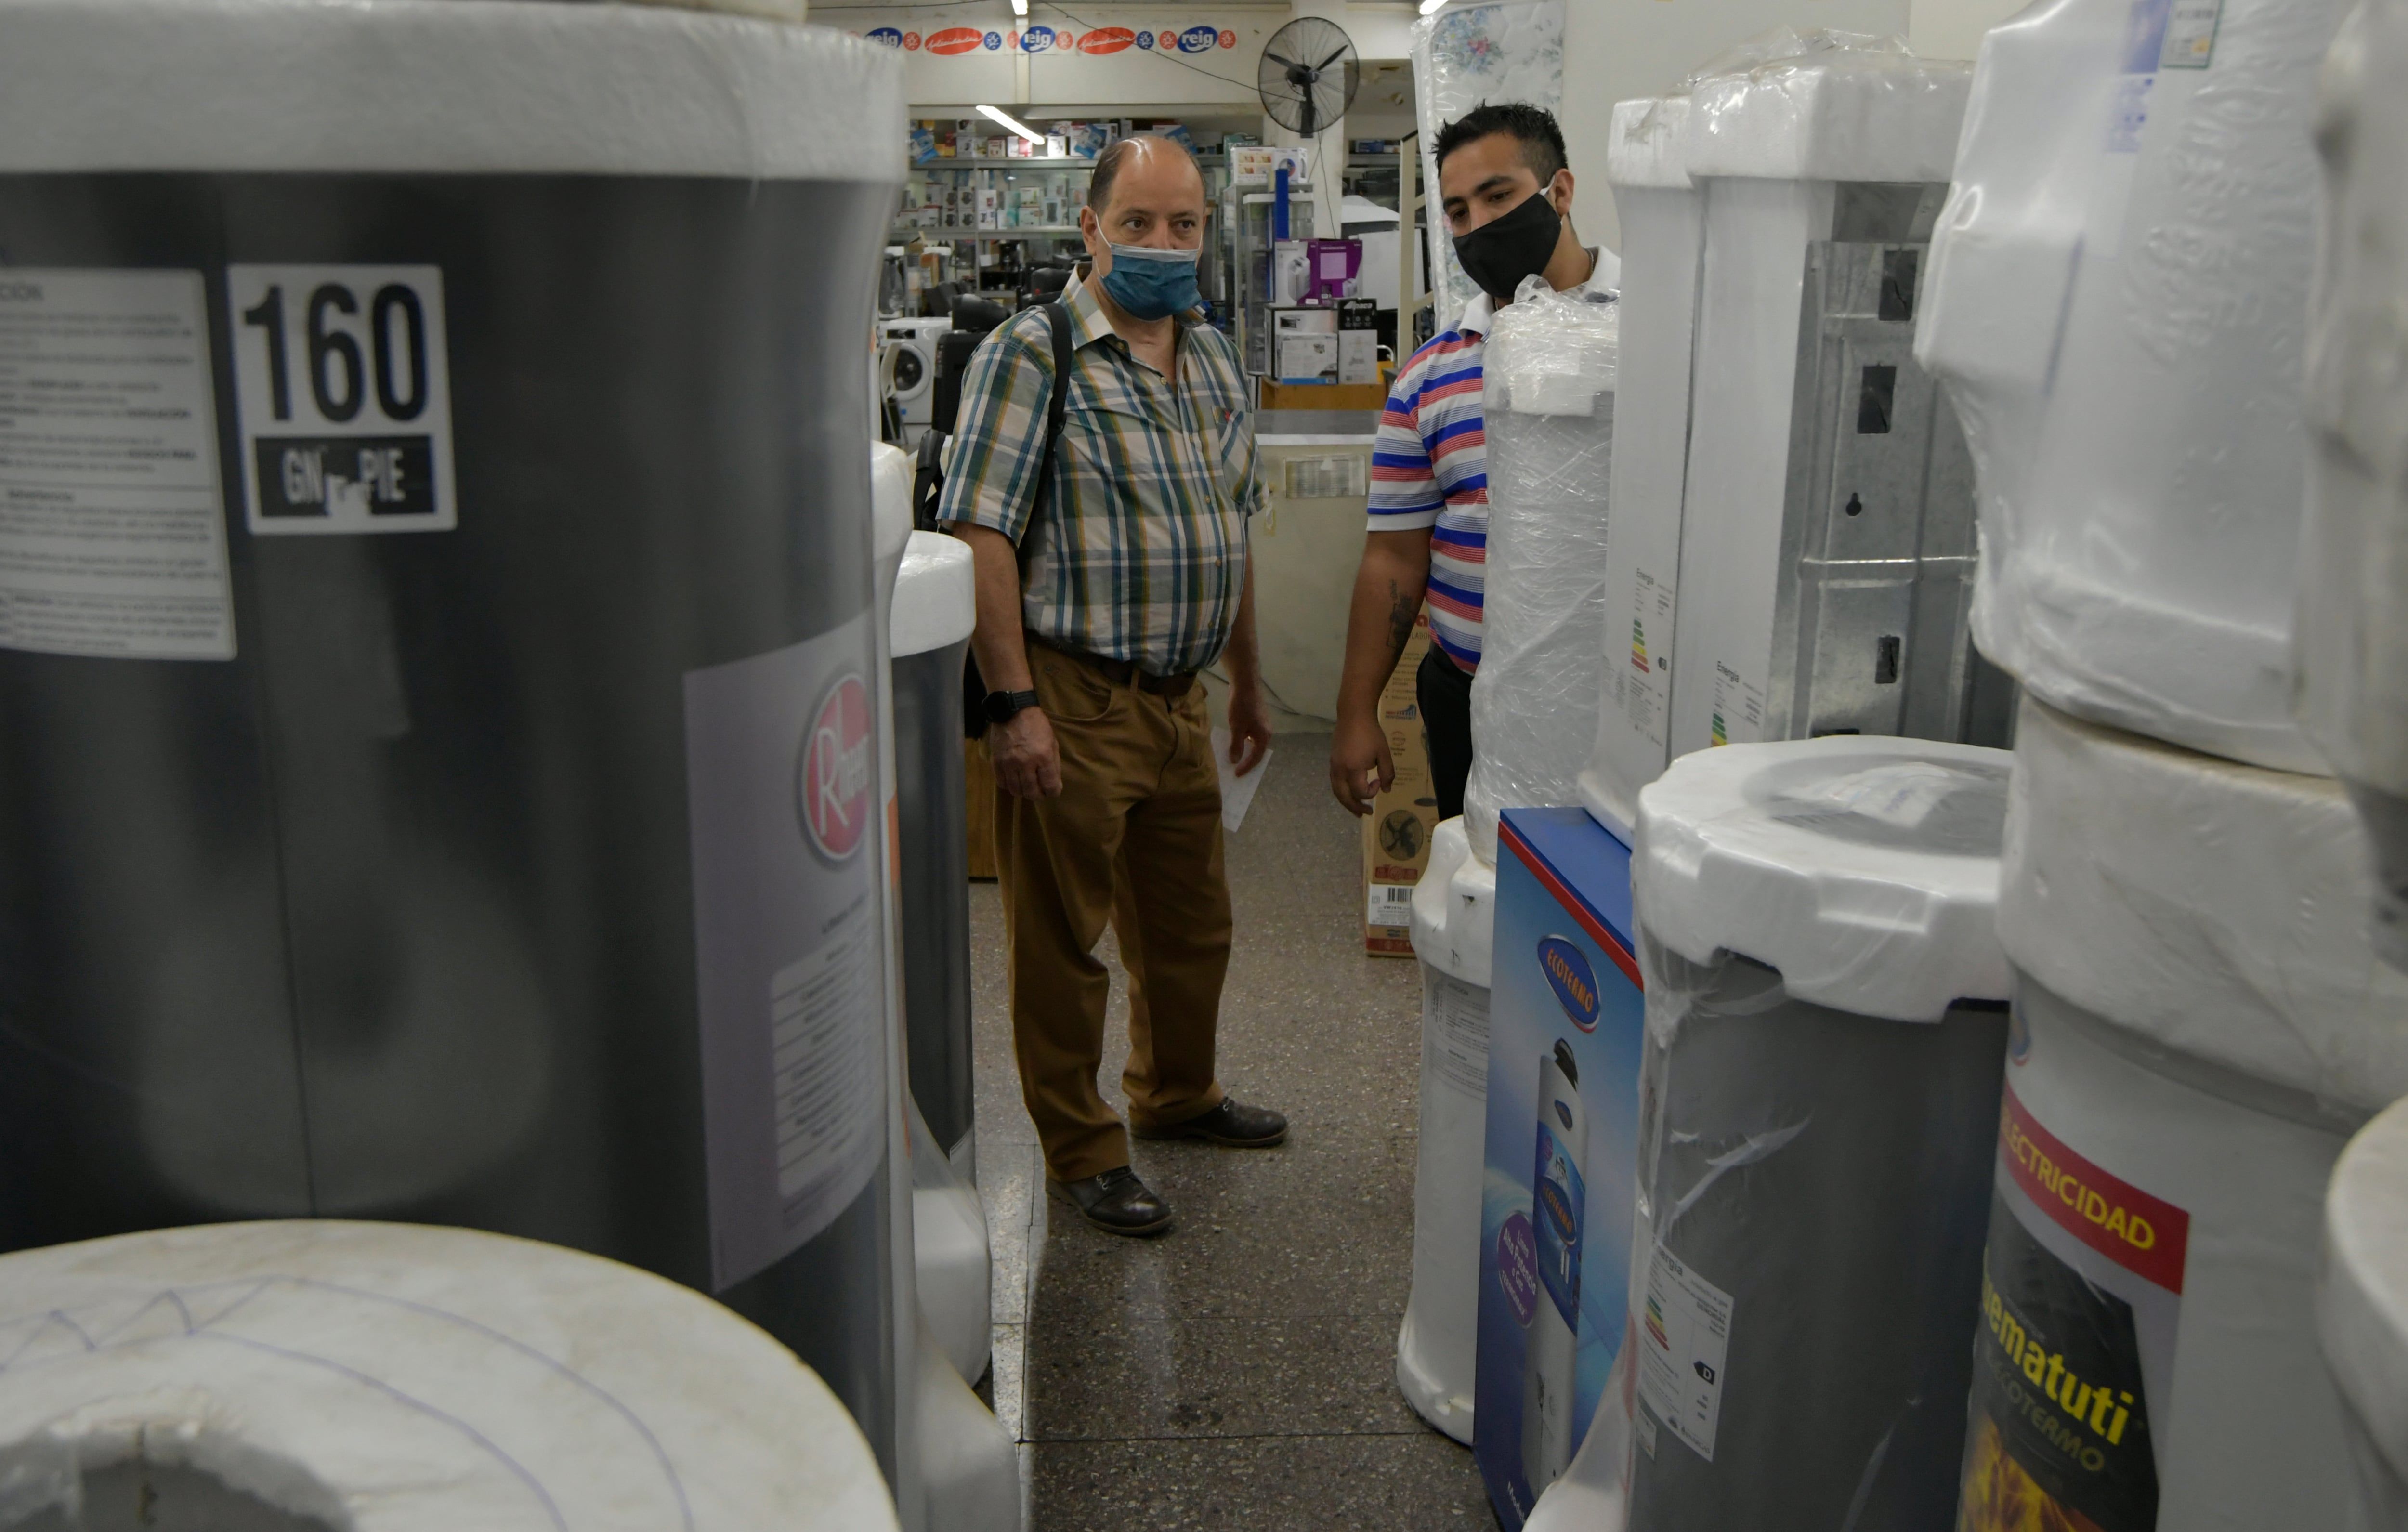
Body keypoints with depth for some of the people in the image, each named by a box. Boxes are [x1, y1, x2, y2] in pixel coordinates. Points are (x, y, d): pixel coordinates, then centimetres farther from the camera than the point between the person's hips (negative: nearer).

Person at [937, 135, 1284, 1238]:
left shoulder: (1211, 355, 12)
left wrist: (1247, 683, 21)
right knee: (1064, 940, 5)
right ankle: (1081, 1153, 21)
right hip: (1073, 701, -7)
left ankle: (1178, 1095, 42)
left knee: (1191, 924, 20)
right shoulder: (1029, 354, -11)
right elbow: (981, 534, -16)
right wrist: (1014, 703, -21)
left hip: (1180, 699, 7)